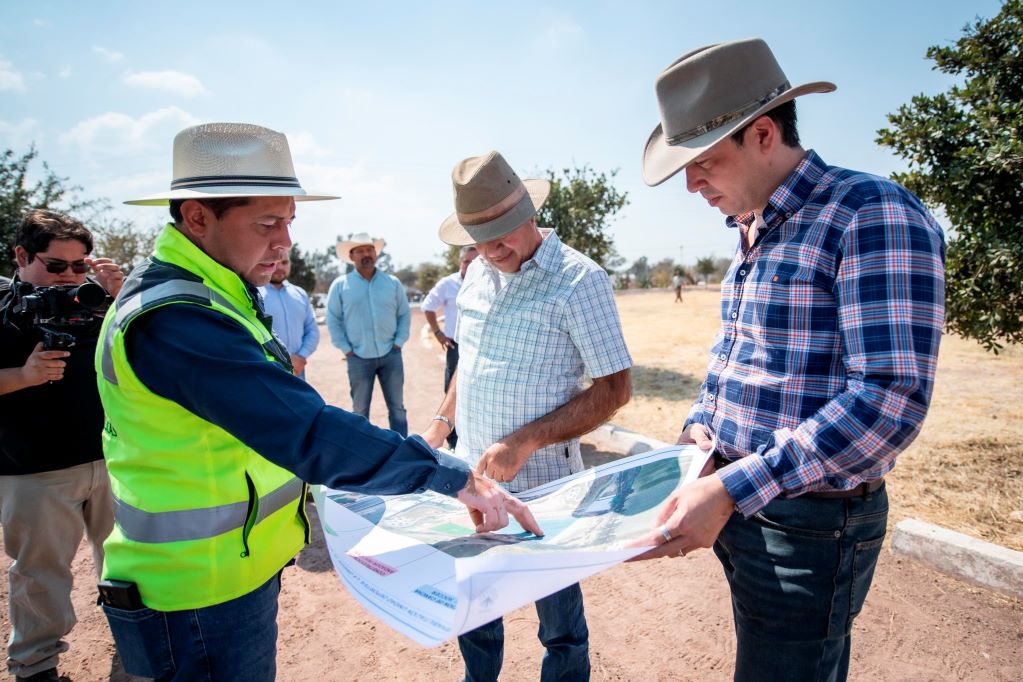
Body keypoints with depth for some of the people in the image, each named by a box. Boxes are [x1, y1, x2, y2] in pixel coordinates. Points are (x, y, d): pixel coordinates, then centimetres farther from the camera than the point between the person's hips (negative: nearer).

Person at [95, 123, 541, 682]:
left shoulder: (199, 295, 5)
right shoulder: (173, 319, -29)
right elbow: (307, 433, -37)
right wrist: (453, 477, -34)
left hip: (236, 569, 10)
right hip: (202, 599, -9)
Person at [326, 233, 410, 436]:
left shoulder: (393, 282, 3)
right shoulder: (340, 285, -1)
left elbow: (404, 315, 8)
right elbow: (333, 320, 1)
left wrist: (399, 342, -1)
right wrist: (346, 349, -4)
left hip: (391, 355, 1)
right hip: (359, 358, -1)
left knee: (397, 407, 9)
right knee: (360, 411, 10)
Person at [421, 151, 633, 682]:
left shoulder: (579, 280, -16)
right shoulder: (477, 274, 4)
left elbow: (614, 388, -16)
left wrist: (525, 442, -24)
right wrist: (440, 425, 13)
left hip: (540, 480, -6)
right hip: (471, 473, 6)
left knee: (557, 610, 13)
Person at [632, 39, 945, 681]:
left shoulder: (873, 214, -18)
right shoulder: (754, 231, 9)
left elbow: (890, 400, -26)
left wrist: (731, 489, -28)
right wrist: (699, 427, 3)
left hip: (810, 525, -8)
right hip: (740, 506, 8)